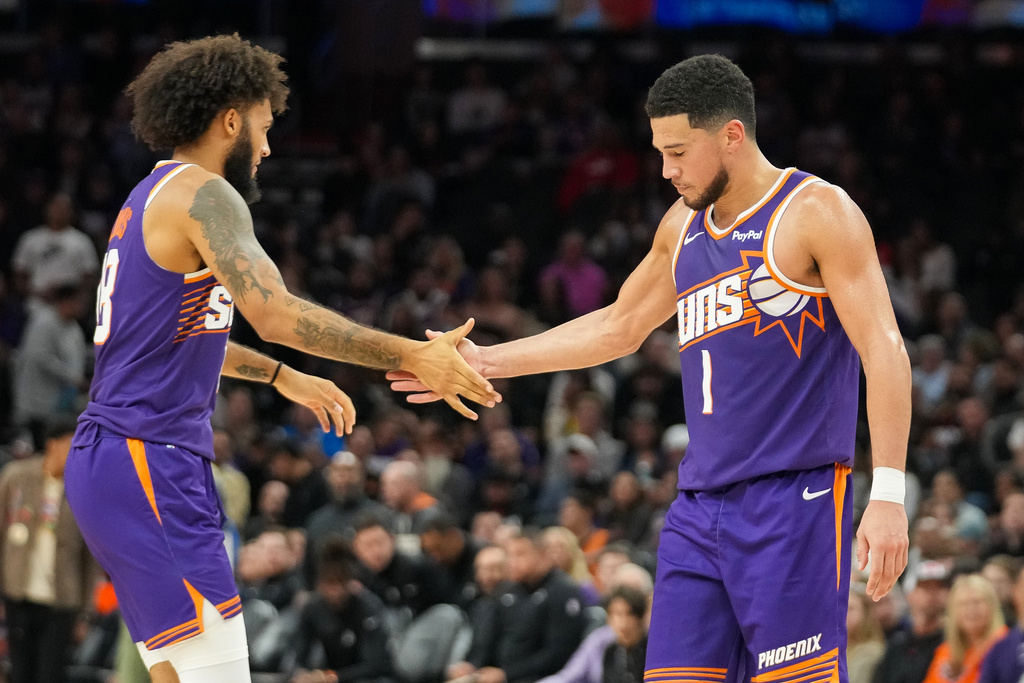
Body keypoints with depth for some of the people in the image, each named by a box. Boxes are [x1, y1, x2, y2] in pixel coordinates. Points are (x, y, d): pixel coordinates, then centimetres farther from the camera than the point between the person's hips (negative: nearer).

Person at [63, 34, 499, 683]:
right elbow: (276, 313, -24)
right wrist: (413, 357, -21)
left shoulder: (151, 199, 20)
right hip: (150, 464, -10)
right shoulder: (202, 193, -11)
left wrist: (284, 377, 42)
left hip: (117, 458, 10)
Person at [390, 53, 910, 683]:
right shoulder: (684, 227, 18)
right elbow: (619, 327, 31)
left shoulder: (817, 212, -6)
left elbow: (884, 352, -12)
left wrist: (889, 494, -20)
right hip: (702, 504, 7)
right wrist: (485, 362, 29)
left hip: (794, 500, -7)